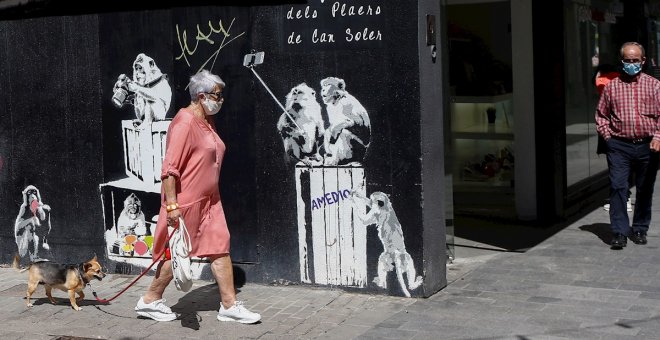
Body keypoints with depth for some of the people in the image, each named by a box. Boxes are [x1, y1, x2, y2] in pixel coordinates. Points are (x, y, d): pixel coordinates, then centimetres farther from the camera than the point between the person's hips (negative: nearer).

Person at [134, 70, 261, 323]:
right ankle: (150, 300, 20)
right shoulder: (185, 122, -19)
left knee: (220, 248, 5)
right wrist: (172, 205, -26)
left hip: (208, 201, 9)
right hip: (185, 202, -9)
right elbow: (170, 168, -23)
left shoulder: (207, 121, 11)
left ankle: (229, 305, 10)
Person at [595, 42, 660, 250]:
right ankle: (619, 232, -6)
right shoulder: (611, 87, 8)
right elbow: (601, 115, 14)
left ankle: (639, 229, 24)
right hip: (619, 146, 0)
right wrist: (607, 136, 2)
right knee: (617, 187, -10)